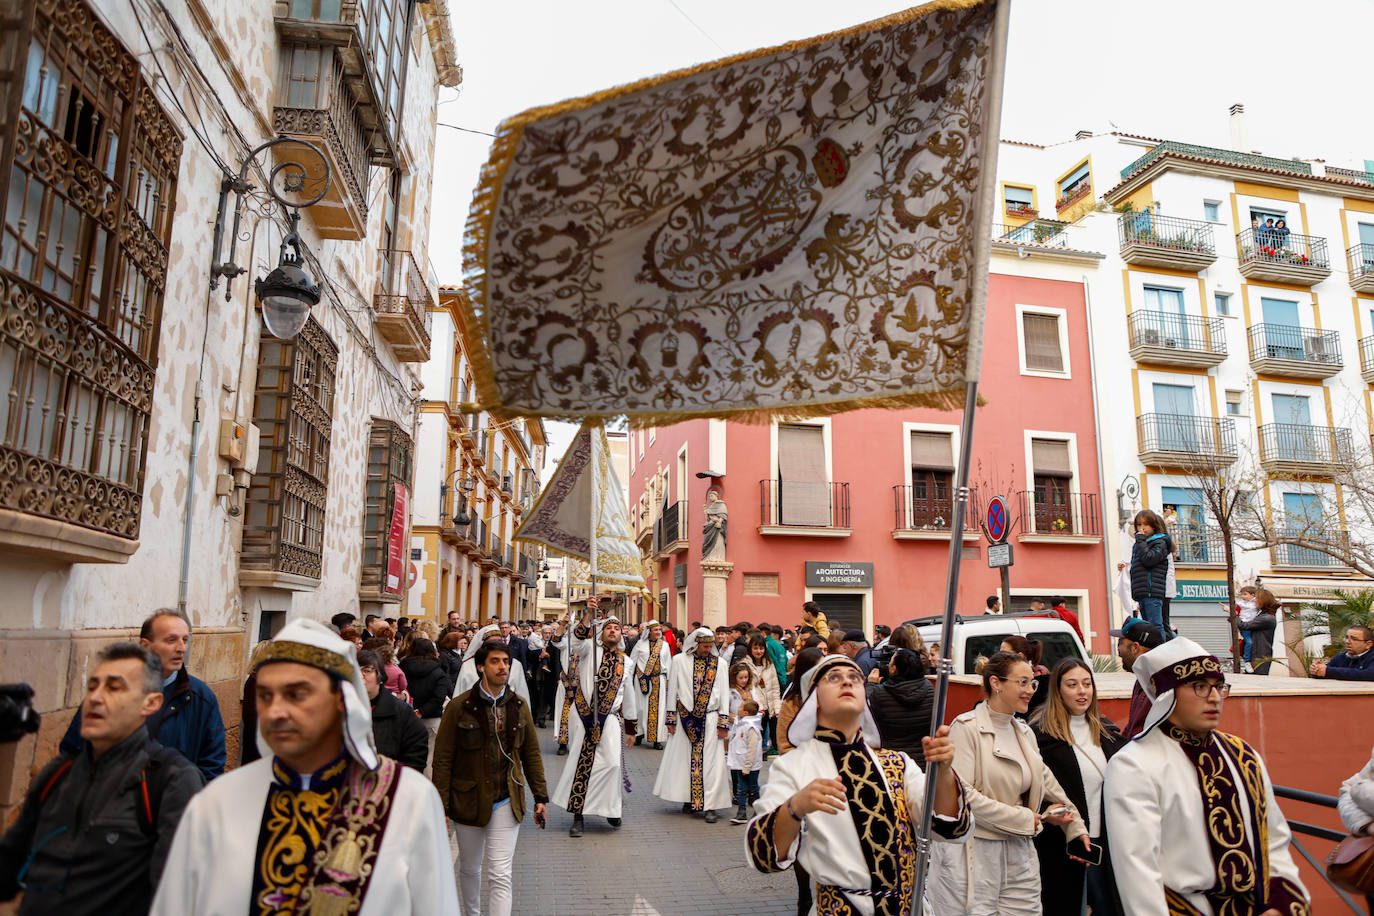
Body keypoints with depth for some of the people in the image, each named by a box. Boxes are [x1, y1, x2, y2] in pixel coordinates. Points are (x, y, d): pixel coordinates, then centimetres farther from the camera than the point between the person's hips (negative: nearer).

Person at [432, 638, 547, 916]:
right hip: (469, 800, -1)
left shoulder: (519, 706, 0)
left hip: (506, 802, 1)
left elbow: (531, 755, 8)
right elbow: (443, 760, -7)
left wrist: (540, 797, 7)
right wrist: (441, 808, -8)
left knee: (500, 875, -4)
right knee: (470, 868, 18)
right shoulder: (459, 706, -9)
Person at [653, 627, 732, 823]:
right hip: (685, 717, 0)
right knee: (684, 759, 6)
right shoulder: (680, 661, 2)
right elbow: (672, 689, 5)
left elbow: (724, 693, 5)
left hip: (709, 719, 0)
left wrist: (723, 722, 0)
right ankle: (688, 799, 21)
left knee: (710, 761, -3)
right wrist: (671, 718, 2)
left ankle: (710, 806, 1)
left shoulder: (719, 664, 4)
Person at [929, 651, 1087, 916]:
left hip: (1019, 853, 7)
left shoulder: (1025, 732, 13)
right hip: (973, 853, -6)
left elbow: (1047, 783, 23)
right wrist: (1025, 819, -14)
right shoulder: (967, 728, -11)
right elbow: (961, 794, -19)